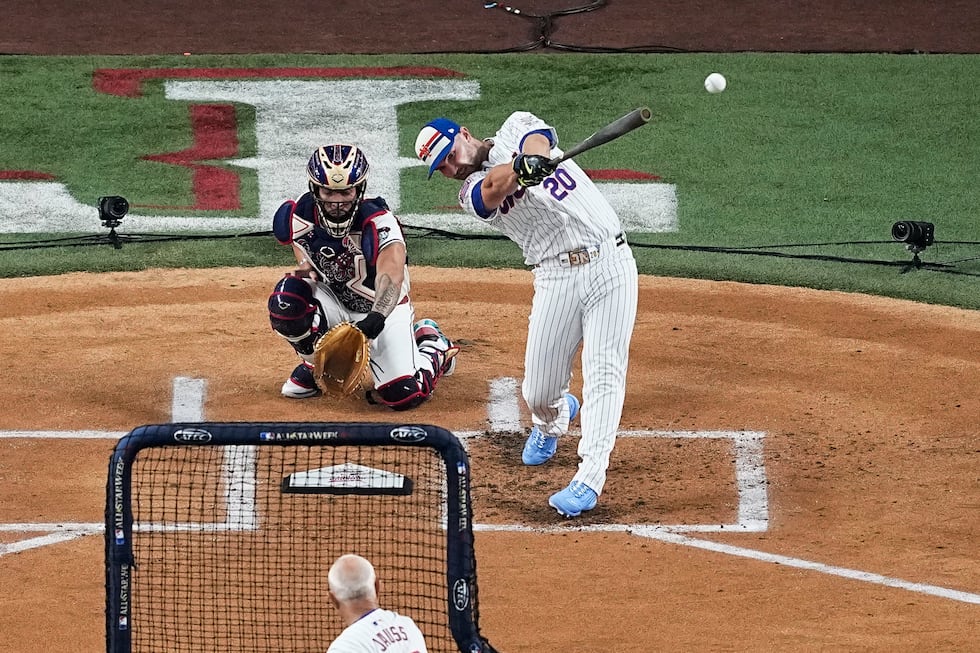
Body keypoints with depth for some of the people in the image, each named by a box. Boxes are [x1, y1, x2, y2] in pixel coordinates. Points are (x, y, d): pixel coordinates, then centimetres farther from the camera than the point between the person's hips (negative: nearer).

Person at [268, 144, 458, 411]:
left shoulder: (378, 223, -30)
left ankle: (431, 343, 18)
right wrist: (306, 268, -12)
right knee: (286, 299, -29)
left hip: (383, 308, -3)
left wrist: (375, 319, -63)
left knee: (404, 395, -19)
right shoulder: (299, 216, -17)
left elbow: (391, 277, -47)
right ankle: (315, 365, 2)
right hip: (335, 305, 3)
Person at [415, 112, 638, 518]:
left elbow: (538, 139, -15)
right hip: (555, 277, 2)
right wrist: (521, 169, -41)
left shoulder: (515, 128, 9)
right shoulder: (473, 192, 6)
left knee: (604, 373, -13)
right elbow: (495, 187, -18)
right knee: (538, 393, 2)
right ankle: (552, 421, 38)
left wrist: (534, 157, -39)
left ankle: (590, 477, -15)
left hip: (609, 260, -2)